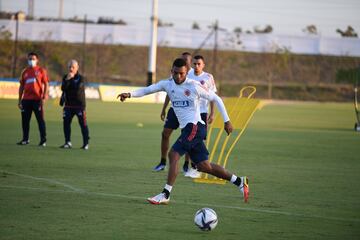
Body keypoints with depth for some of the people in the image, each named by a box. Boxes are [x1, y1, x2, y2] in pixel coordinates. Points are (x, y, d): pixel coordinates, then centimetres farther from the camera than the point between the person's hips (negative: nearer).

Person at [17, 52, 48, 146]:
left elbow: (46, 85, -1)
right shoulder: (25, 72, 13)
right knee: (25, 120, 5)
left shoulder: (41, 71, 2)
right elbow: (21, 86, 16)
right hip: (26, 99, 4)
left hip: (37, 99, -4)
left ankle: (43, 140, 1)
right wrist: (20, 100, 12)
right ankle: (25, 139, 15)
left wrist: (44, 97, -11)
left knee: (40, 119, -2)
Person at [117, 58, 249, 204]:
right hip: (186, 129, 7)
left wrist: (226, 121, -1)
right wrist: (130, 94, -14)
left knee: (173, 155, -17)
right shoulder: (167, 84, 8)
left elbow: (216, 99, 0)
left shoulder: (194, 86, -8)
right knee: (203, 166, 10)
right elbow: (147, 90, 3)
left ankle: (165, 195, -14)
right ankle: (239, 182, 22)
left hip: (195, 127, -7)